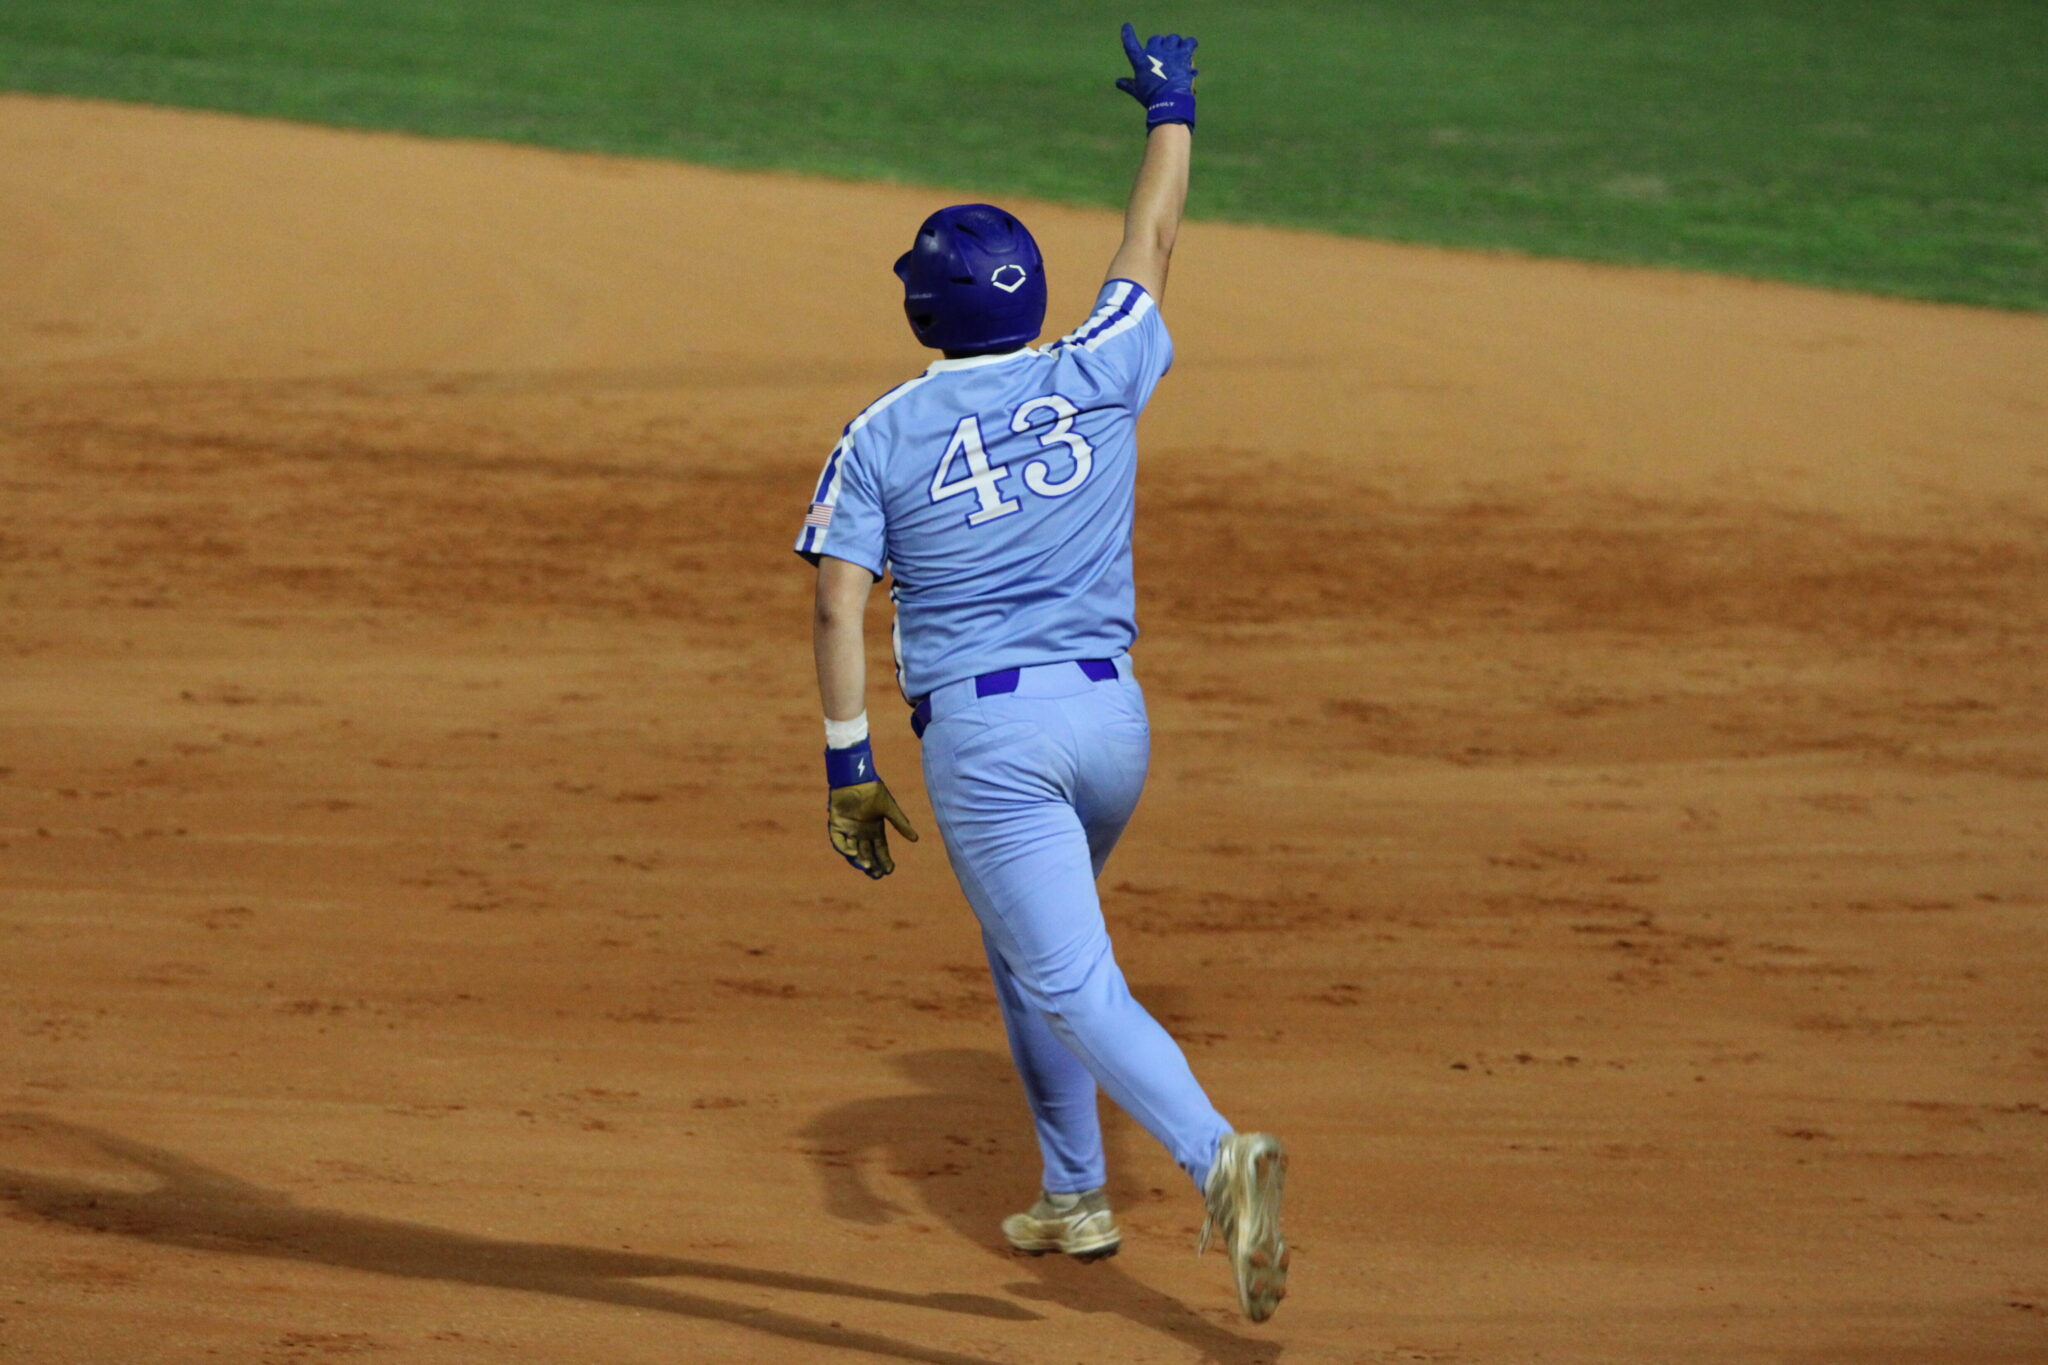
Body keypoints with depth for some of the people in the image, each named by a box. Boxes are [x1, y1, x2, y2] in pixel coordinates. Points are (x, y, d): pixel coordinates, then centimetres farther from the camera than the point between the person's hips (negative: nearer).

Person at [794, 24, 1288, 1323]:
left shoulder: (881, 437, 0)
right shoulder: (1097, 377, 5)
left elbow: (841, 602, -8)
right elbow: (1153, 241, 19)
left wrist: (848, 758, -8)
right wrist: (1171, 110, 33)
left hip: (984, 732, -4)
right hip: (1111, 715, 4)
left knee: (1071, 984, -10)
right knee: (1031, 936, 27)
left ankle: (1218, 1156, -33)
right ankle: (1075, 1196, 30)